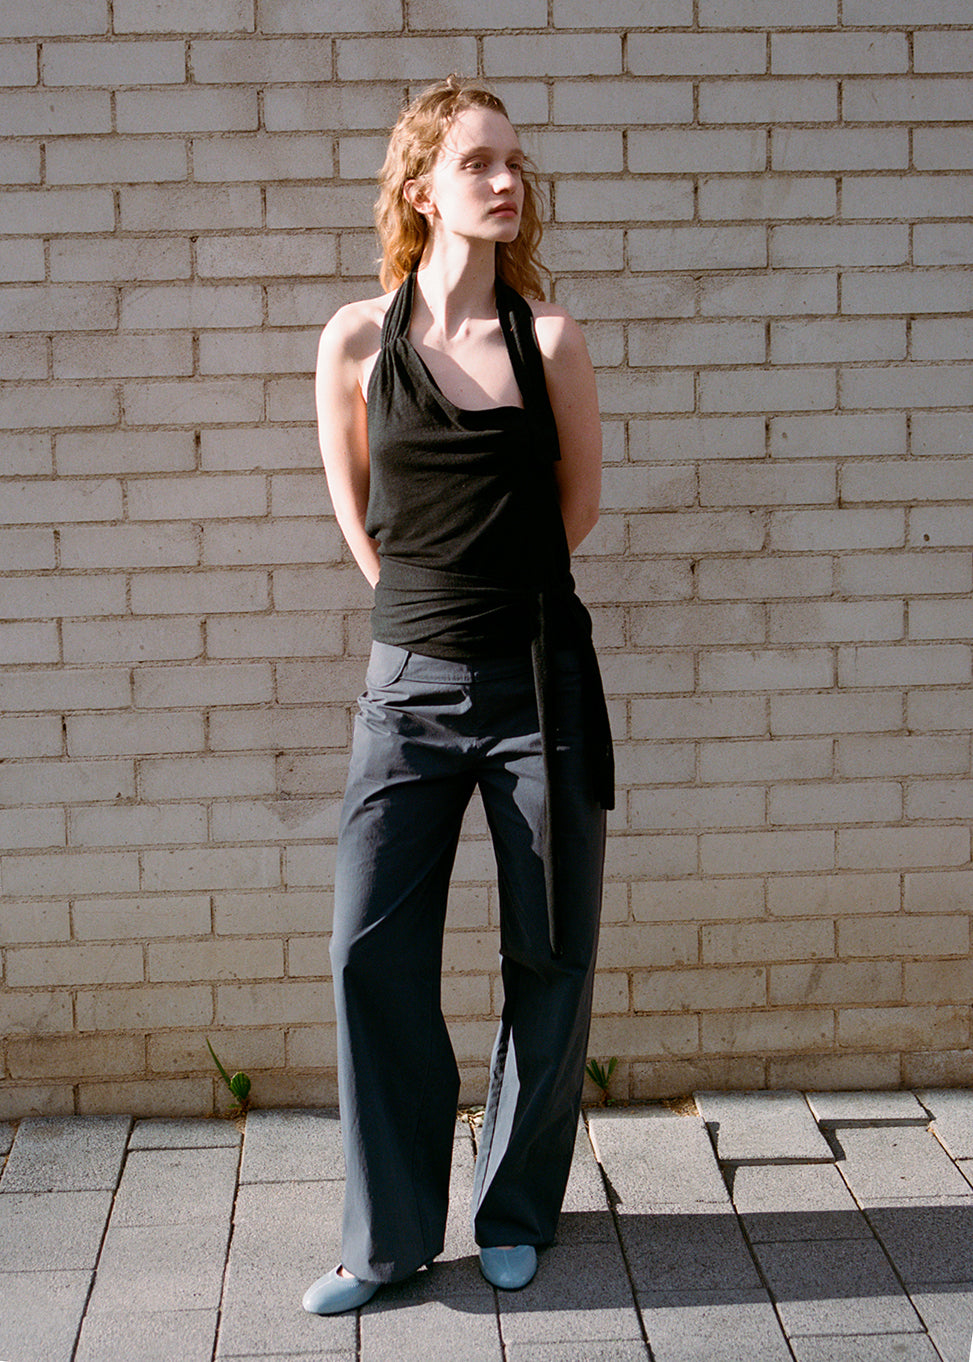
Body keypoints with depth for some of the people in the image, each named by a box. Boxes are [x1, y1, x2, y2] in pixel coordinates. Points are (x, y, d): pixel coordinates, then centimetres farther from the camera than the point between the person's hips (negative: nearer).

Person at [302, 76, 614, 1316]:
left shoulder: (548, 339, -2)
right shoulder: (356, 340, -1)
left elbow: (577, 504, 10)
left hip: (539, 678, 0)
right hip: (410, 682, 0)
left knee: (549, 956, 6)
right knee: (371, 950, -1)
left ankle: (514, 1214, 26)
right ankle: (390, 1234, 16)